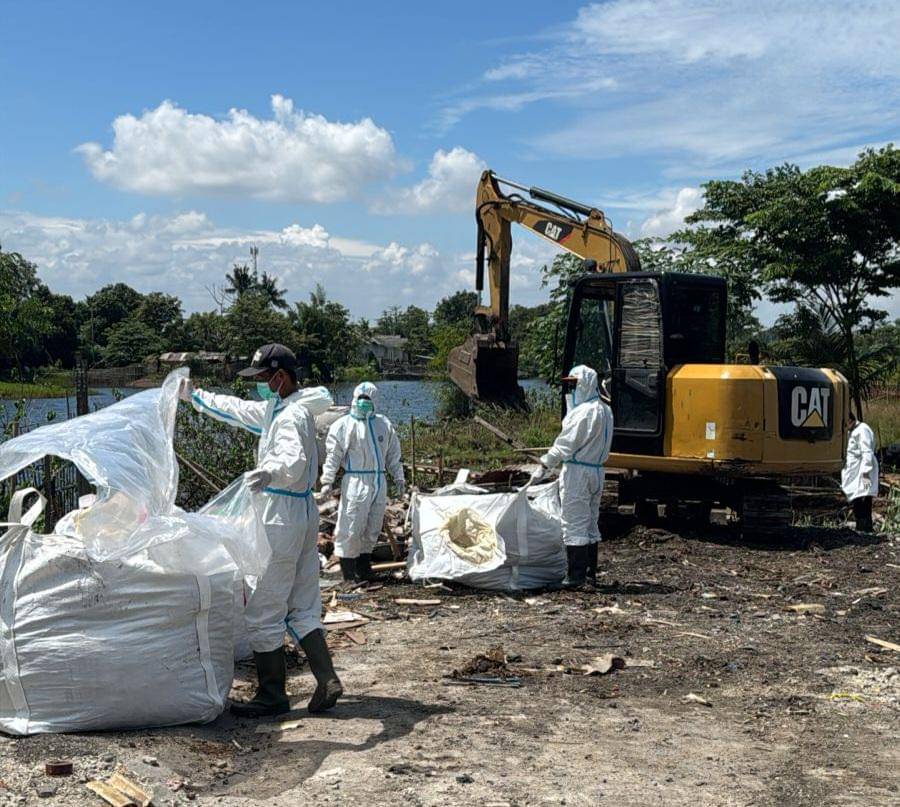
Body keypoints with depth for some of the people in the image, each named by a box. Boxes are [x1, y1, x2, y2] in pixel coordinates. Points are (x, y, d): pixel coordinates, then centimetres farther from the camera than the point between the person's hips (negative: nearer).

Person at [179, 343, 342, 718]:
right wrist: (195, 396, 37)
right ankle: (327, 681, 12)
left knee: (262, 612, -1)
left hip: (282, 517, -10)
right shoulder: (277, 409, 14)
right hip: (302, 515, 10)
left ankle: (272, 696, 7)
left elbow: (294, 460, -38)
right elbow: (237, 409, 30)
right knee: (302, 609, 13)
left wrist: (269, 471, -59)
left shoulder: (292, 416, -19)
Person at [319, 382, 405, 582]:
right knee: (351, 526, -6)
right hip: (355, 481, -5)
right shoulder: (343, 425, -1)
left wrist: (399, 479, 16)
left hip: (379, 482, 5)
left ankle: (364, 565, 22)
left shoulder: (384, 424, 13)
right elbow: (333, 455, -3)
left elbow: (393, 455, 19)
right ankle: (348, 567, 4)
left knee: (373, 527, 10)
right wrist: (327, 481, -9)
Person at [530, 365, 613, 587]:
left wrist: (544, 466, -15)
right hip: (597, 471, 9)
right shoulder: (605, 410, 13)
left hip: (577, 471, -9)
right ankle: (590, 571, 21)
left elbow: (566, 443, -19)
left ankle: (575, 575, -5)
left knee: (574, 524, -5)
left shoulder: (583, 412, -17)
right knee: (591, 523, 15)